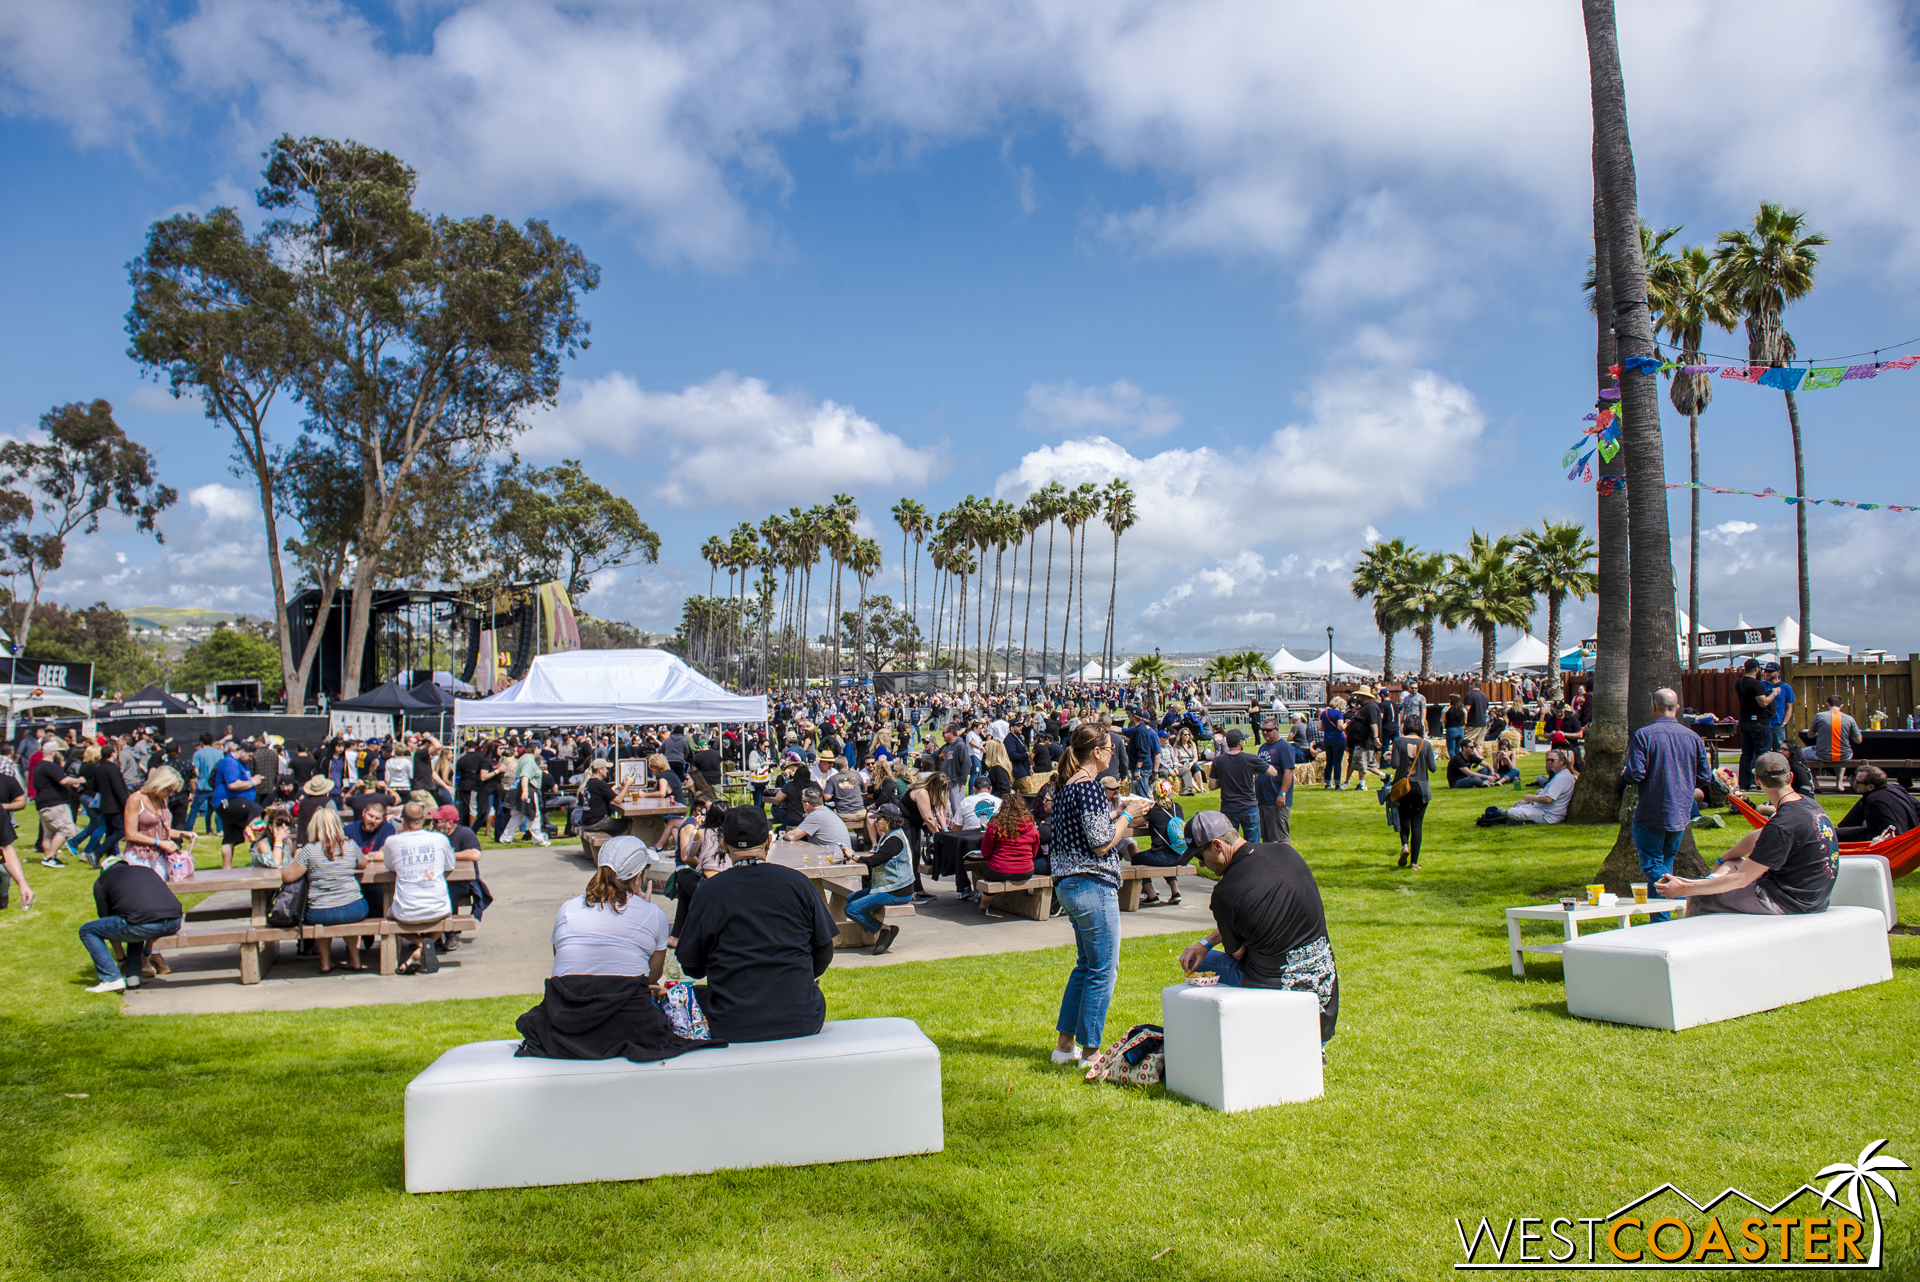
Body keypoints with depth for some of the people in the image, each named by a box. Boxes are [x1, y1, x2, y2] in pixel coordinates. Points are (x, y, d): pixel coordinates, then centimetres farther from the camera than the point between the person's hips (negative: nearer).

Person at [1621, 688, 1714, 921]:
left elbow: (1635, 774, -18)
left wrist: (1623, 776, 5)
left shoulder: (1643, 735, -12)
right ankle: (1659, 922, 20)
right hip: (1681, 814, 6)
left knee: (1652, 866, 1)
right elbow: (1705, 778, 6)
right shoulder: (1693, 737, 3)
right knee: (1666, 863, 17)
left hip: (1651, 813, -5)